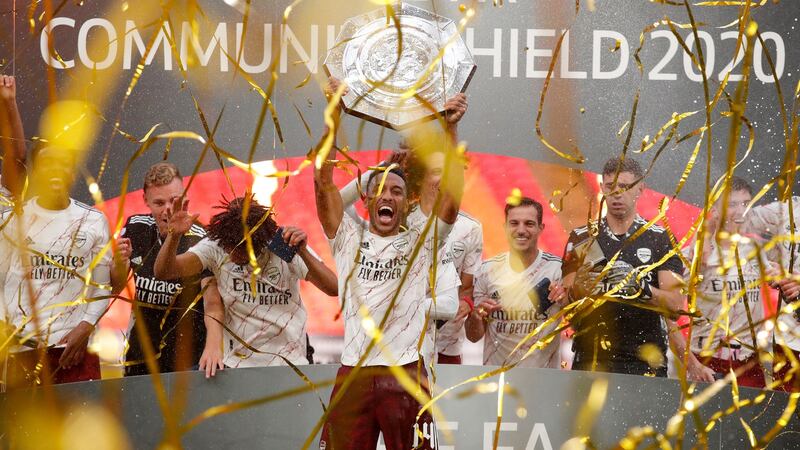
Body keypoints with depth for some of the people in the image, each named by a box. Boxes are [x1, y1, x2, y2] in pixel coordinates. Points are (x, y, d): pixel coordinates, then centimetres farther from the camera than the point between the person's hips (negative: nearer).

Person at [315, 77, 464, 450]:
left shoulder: (421, 244, 7)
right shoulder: (349, 239, 9)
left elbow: (451, 199, -7)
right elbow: (323, 182, -1)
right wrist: (334, 114, -8)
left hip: (406, 374, -1)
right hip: (352, 374, 1)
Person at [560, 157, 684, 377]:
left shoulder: (660, 239, 8)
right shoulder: (581, 239, 13)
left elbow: (675, 304, -1)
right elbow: (566, 303, 7)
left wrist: (641, 287, -18)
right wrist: (579, 288, -14)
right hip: (590, 357, 1)